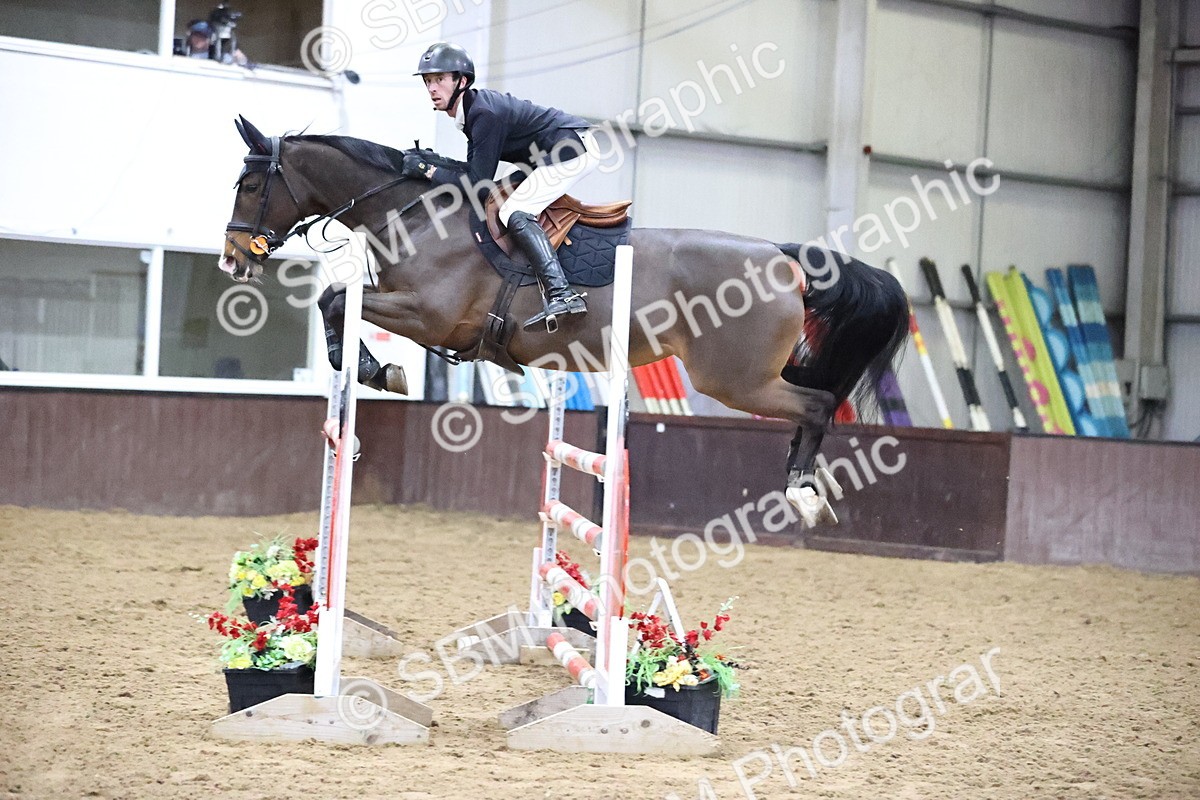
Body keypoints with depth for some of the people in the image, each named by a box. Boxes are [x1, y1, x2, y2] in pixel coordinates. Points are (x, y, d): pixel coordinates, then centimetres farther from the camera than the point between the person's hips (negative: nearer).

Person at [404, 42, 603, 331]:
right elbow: (476, 171, 13)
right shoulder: (473, 107, 8)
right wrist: (426, 160, 4)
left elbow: (478, 184, -22)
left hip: (574, 149, -11)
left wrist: (426, 170, -17)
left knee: (515, 213, -21)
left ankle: (561, 294, -34)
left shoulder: (484, 114, -22)